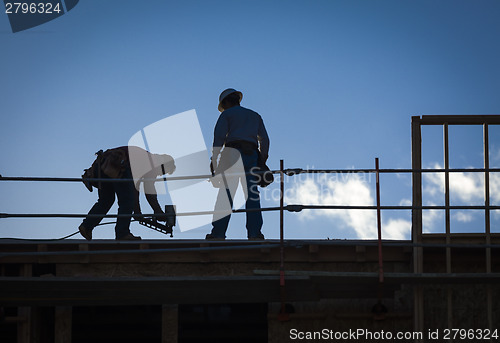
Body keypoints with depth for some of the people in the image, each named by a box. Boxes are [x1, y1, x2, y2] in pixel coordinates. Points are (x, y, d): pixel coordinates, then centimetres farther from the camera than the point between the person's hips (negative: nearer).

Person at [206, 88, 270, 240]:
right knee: (252, 195, -2)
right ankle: (255, 232, -13)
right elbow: (264, 139, 17)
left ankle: (218, 233, -14)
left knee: (226, 194, -8)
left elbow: (219, 137, -2)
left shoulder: (226, 114, 12)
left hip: (233, 153, -4)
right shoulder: (255, 116, 25)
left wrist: (213, 159, -3)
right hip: (252, 154, 4)